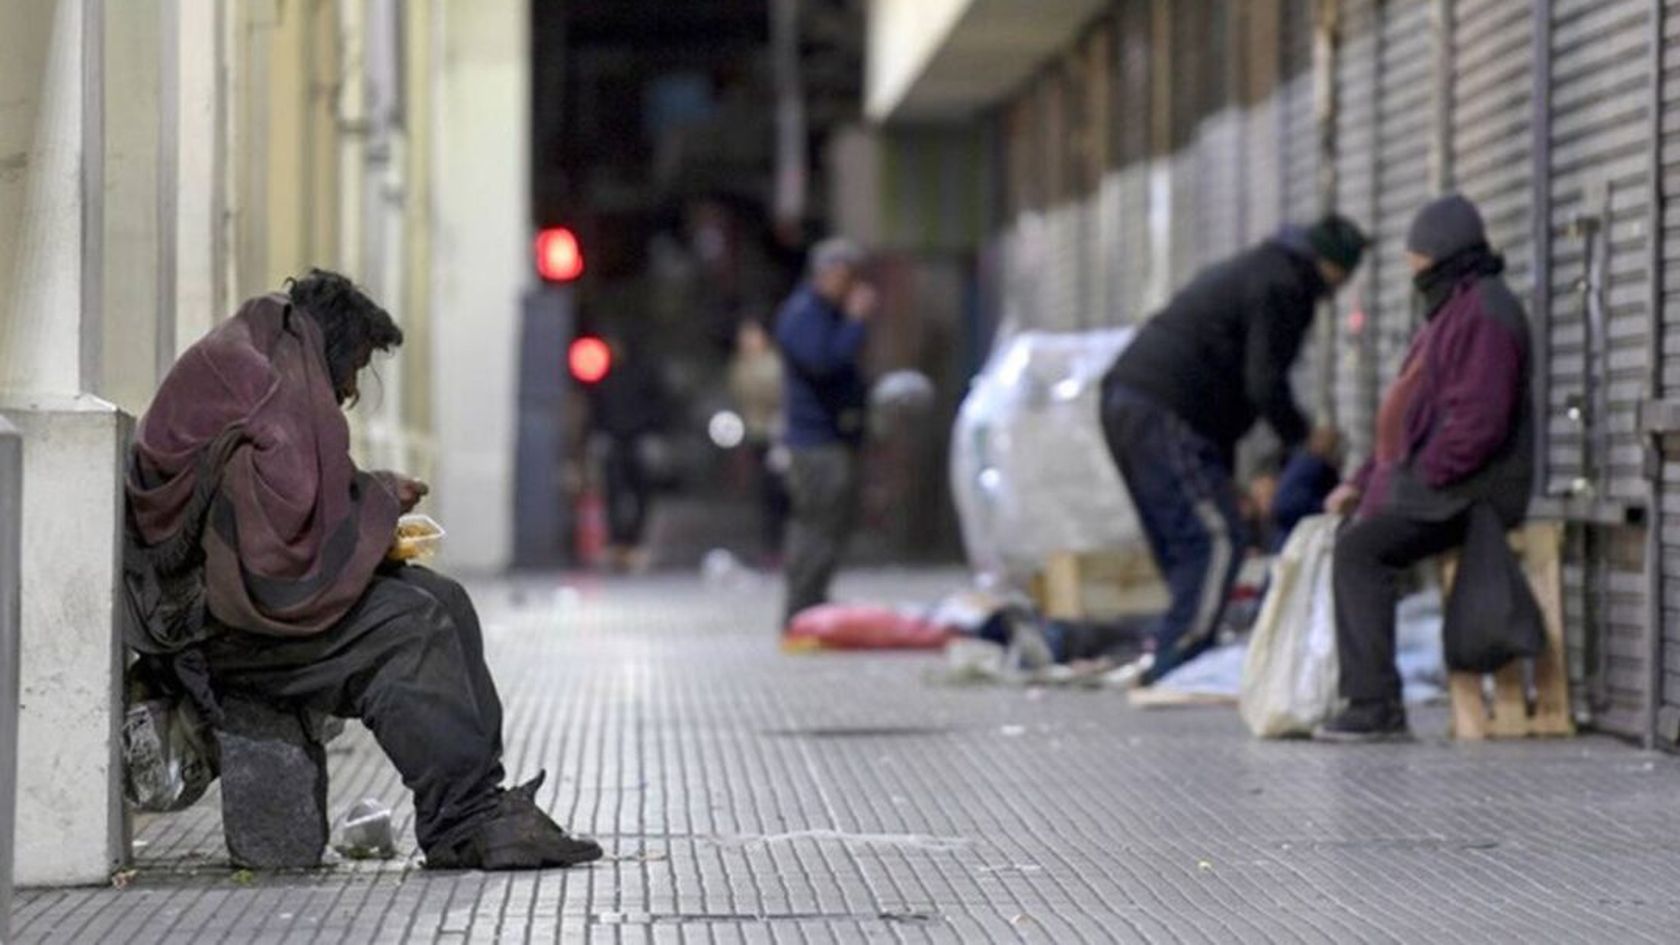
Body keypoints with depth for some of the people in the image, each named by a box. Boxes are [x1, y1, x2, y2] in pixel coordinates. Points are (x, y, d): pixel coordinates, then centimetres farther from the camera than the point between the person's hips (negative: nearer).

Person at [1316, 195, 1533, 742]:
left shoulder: (1484, 312, -14)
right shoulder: (1452, 310, 22)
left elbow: (1478, 421, -24)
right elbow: (1415, 418, 23)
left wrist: (1419, 480, -19)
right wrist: (1363, 482, 13)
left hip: (1468, 492, -11)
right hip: (1436, 490, 11)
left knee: (1360, 549, -26)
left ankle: (1375, 705, -28)